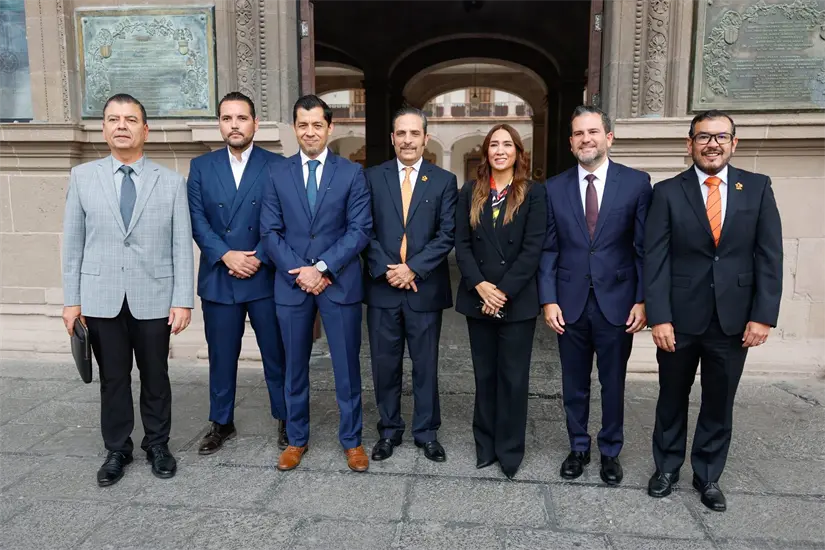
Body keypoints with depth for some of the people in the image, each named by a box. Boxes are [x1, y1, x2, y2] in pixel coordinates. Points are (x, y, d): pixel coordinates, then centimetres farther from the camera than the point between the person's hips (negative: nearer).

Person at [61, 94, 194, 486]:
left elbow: (182, 246, -3)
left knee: (155, 376, 11)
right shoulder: (82, 177, 4)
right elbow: (73, 242, 5)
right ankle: (117, 449, 29)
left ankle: (157, 444, 30)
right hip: (101, 299, 1)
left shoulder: (172, 182, 0)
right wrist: (71, 299, 1)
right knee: (112, 378, 12)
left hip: (153, 298, -1)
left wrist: (183, 300, -8)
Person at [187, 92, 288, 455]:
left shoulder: (276, 165, 1)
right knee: (221, 356, 11)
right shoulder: (201, 167, 8)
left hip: (266, 277, -2)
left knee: (276, 354, 7)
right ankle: (221, 423, 28)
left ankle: (286, 420, 24)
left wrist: (259, 258, -14)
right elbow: (197, 220, 0)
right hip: (218, 279, 2)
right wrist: (226, 255, -13)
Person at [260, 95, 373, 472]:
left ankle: (351, 440, 23)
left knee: (347, 365, 7)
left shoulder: (351, 173, 1)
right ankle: (296, 439, 29)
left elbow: (360, 229, -5)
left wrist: (322, 267, -14)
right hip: (291, 283, 2)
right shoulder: (277, 174, 6)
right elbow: (270, 232, 1)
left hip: (340, 283, -1)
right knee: (295, 366, 12)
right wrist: (299, 273, -11)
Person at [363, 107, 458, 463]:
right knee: (384, 364, 10)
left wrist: (413, 268, -13)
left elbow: (447, 235, -4)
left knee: (426, 364, 9)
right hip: (382, 286, 1)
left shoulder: (444, 181, 3)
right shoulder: (373, 177, 6)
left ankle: (426, 432, 25)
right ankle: (389, 430, 26)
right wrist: (386, 270, -12)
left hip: (425, 288, -1)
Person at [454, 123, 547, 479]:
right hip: (478, 298, 3)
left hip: (518, 300, -2)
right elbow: (462, 245, 2)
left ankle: (510, 450, 20)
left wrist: (504, 291, -15)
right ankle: (486, 445, 25)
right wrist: (480, 286, -12)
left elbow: (533, 248, -8)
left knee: (513, 377, 5)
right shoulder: (470, 193, 7)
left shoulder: (534, 194, -1)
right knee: (484, 375, 12)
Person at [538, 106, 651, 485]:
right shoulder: (555, 188, 3)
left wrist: (642, 299, -6)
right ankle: (578, 447, 33)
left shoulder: (636, 183, -1)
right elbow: (548, 250, 2)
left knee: (613, 383, 12)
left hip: (616, 302, -1)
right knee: (574, 383, 13)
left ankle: (610, 451, 32)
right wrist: (548, 300, -5)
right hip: (570, 303, 1)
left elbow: (644, 247, -2)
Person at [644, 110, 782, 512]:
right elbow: (656, 260, -7)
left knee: (719, 404, 13)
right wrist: (659, 317, -14)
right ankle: (667, 467, 33)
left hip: (734, 319, 1)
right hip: (680, 318, -1)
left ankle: (708, 476, 32)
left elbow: (769, 256, 0)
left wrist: (763, 315, -7)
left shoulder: (758, 188, 3)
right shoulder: (667, 192, -2)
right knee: (672, 400, 14)